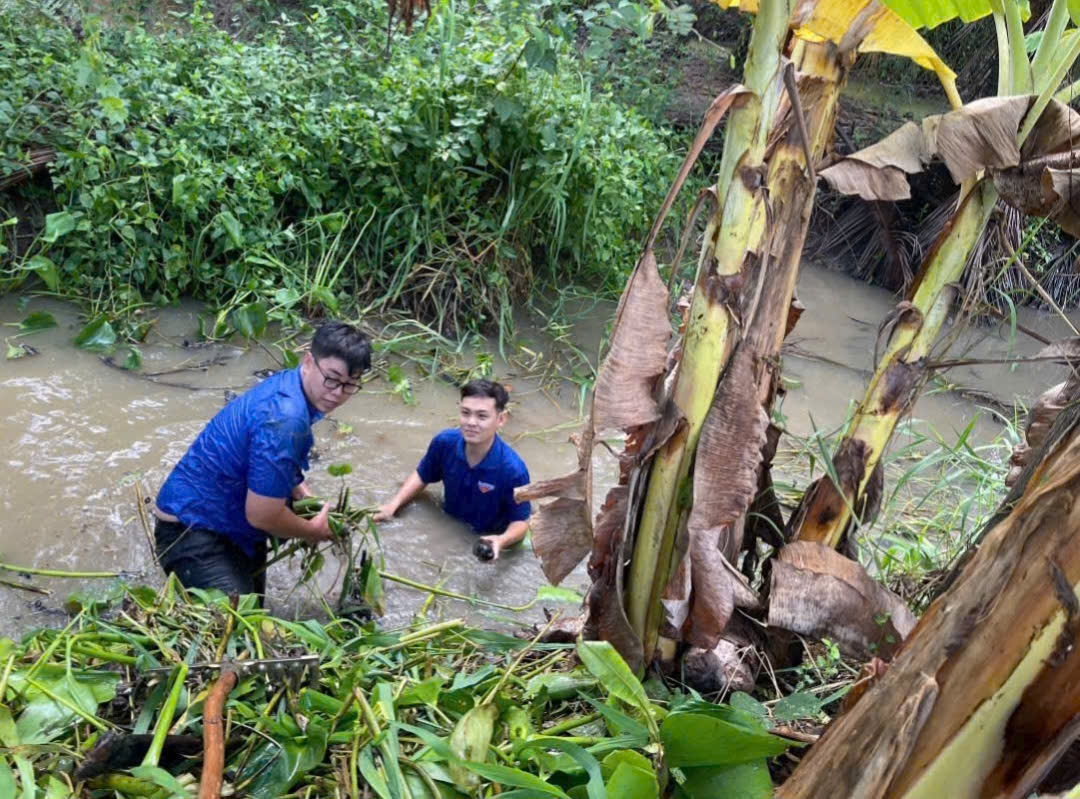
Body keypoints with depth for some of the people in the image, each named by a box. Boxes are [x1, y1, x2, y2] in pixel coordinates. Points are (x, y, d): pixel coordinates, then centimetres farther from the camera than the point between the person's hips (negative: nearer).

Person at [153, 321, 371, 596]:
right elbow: (262, 515, -28)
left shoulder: (289, 383, -1)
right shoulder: (283, 419, -32)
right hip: (191, 531, -10)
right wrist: (314, 530, -9)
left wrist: (303, 494, 4)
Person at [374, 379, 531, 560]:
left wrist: (502, 541, -38)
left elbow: (521, 521, -16)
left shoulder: (513, 470, -29)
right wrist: (393, 504, -9)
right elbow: (422, 476, 5)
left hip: (488, 542, -3)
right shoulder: (444, 442, -17)